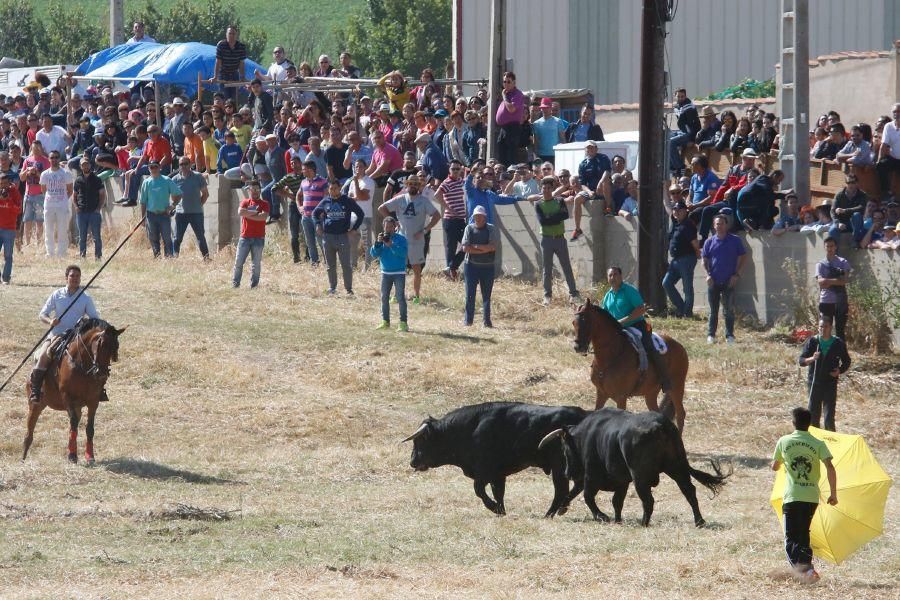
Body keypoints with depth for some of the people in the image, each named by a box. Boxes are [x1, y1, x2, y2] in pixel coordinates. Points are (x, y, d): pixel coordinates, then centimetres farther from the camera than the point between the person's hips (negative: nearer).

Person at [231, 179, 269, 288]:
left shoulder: (264, 204, 5)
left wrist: (248, 215, -9)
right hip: (245, 237, 1)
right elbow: (240, 212, -11)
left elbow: (264, 216, -13)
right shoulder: (245, 202, 9)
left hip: (258, 238, -1)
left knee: (256, 263, 1)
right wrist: (255, 213, -10)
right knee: (238, 262, -3)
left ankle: (253, 286, 5)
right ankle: (235, 284, 3)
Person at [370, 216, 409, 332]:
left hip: (399, 273, -5)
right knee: (384, 297, 10)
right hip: (385, 272, 5)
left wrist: (391, 245, -28)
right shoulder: (382, 238, 6)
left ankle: (403, 322, -8)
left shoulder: (401, 238, -6)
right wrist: (378, 243, -15)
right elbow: (374, 254, 1)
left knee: (400, 297, -8)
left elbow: (403, 253, -19)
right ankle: (385, 321, 20)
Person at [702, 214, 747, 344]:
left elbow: (743, 258, 5)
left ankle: (729, 335, 4)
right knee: (713, 310, 7)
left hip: (729, 282, -2)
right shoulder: (709, 242, 7)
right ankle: (711, 335, 13)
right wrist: (708, 275, -4)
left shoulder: (735, 240, 2)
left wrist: (737, 274, -4)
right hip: (713, 282, 2)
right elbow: (704, 260, 11)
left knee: (729, 310, -2)